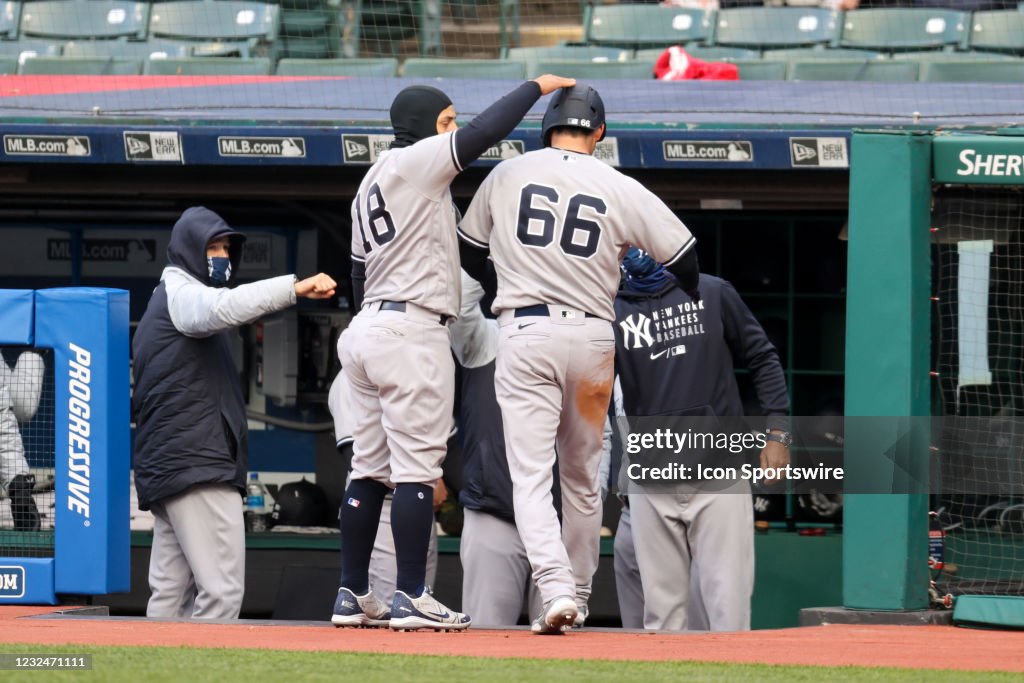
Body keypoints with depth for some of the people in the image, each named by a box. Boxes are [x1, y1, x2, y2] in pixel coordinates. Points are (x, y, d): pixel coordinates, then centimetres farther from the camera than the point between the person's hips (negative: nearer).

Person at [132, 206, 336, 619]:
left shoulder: (166, 301, 27)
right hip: (198, 464, -11)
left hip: (165, 469, 11)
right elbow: (222, 307, -29)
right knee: (222, 590, -17)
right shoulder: (181, 293, -5)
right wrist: (294, 288, -39)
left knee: (170, 592, 8)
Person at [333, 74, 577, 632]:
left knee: (369, 470, 10)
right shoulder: (415, 161, -5)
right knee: (416, 469, -9)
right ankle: (410, 599, -12)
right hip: (411, 330, -9)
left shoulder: (370, 184, 21)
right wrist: (536, 86, -5)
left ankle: (353, 594, 11)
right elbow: (486, 130, -16)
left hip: (364, 329, 9)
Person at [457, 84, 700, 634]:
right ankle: (576, 596, 24)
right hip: (592, 337, 1)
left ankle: (555, 589, -24)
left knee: (530, 475, -5)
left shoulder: (506, 175, 4)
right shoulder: (621, 190, 0)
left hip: (524, 335, -1)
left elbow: (469, 255, 18)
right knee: (582, 478, 16)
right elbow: (683, 256, 1)